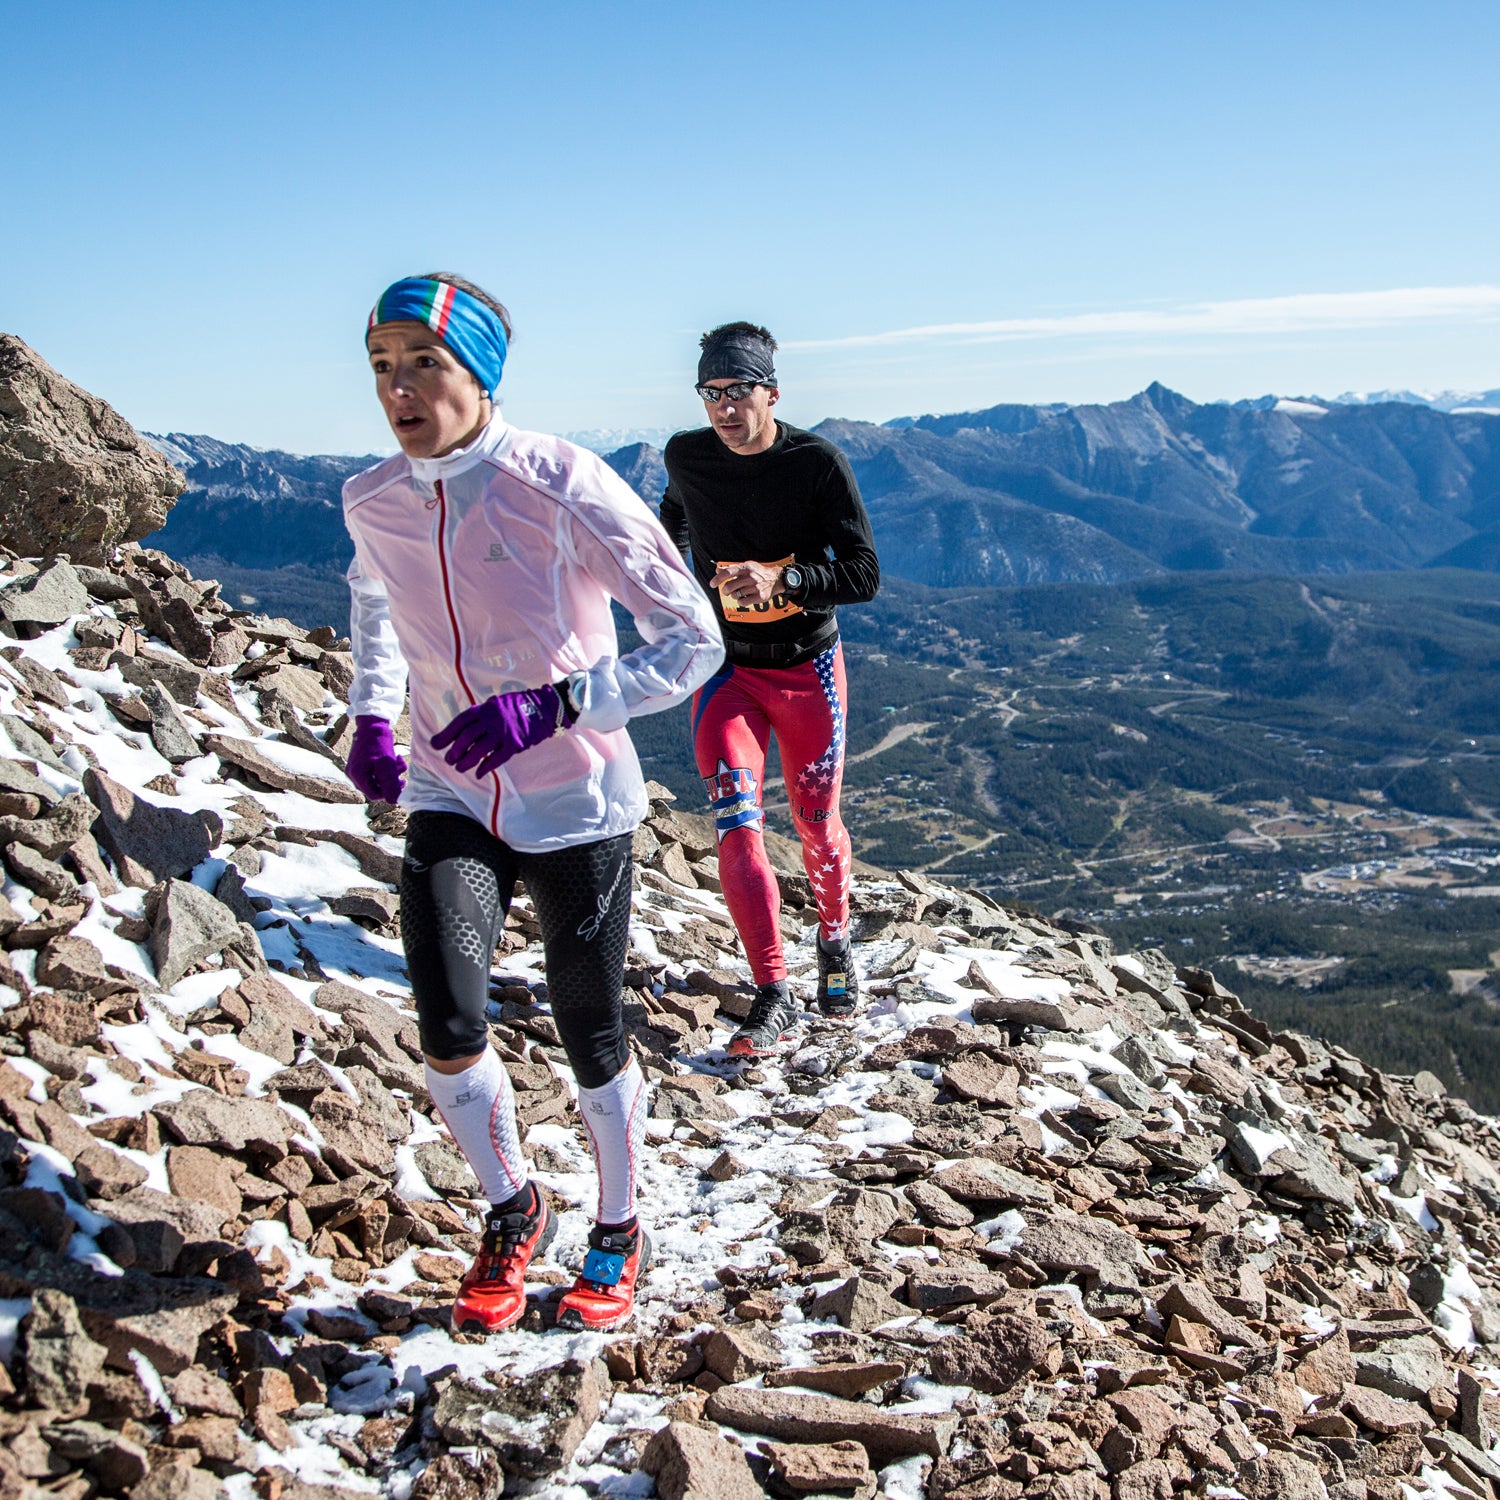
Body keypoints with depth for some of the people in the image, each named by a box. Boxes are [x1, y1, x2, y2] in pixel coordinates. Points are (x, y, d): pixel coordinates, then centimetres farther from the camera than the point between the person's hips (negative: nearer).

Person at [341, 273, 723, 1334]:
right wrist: (371, 713, 6)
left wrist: (551, 704, -28)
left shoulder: (565, 488, -20)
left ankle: (619, 1232, 36)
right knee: (447, 1024, -13)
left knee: (591, 1035, 8)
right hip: (449, 798, 3)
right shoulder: (373, 502, -4)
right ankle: (513, 1215, 17)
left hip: (573, 802, -3)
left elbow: (694, 642, -17)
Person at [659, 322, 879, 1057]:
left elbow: (863, 575, -18)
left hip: (808, 669, -1)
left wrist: (781, 580, -32)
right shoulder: (686, 457, -5)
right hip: (726, 669, 1)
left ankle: (834, 940, 39)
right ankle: (772, 996, -11)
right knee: (737, 822, -14)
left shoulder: (818, 463, -14)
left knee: (816, 823, 9)